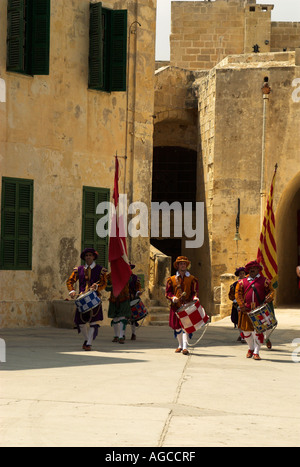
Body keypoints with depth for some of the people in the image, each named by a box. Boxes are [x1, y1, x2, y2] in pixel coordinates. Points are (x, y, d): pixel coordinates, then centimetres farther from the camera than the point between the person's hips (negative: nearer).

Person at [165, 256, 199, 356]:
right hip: (176, 306, 3)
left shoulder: (192, 279, 9)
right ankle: (180, 345, 27)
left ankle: (185, 347, -20)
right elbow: (168, 292, 10)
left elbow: (195, 291, 7)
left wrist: (195, 297, -15)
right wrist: (173, 298, -10)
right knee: (177, 327, 9)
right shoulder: (172, 279, 11)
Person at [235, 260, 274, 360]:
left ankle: (256, 352, -3)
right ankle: (251, 348, 30)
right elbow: (238, 294, 7)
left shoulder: (264, 281, 7)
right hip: (246, 311, 2)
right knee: (246, 330, 6)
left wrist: (269, 297, -16)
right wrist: (242, 305, -6)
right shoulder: (242, 282, 11)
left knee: (258, 331, -9)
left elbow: (271, 291, 7)